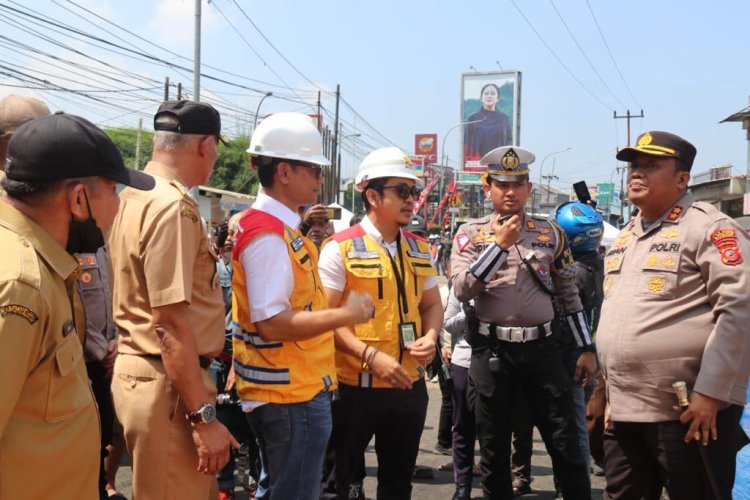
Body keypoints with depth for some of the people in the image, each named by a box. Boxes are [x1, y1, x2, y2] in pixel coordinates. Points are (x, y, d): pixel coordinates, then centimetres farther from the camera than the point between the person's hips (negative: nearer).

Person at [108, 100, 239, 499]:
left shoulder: (135, 197, 10)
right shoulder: (173, 207, -19)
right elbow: (171, 324, -23)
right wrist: (204, 417, -21)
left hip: (137, 368, 10)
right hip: (167, 382, -10)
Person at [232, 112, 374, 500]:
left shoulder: (280, 227, 11)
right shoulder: (268, 235, -21)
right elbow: (273, 324, -26)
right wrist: (345, 314, -20)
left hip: (289, 390, 10)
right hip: (293, 395, -10)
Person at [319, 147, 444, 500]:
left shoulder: (419, 250, 9)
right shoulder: (340, 248, -10)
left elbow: (432, 304, 17)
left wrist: (430, 336, -5)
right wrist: (371, 356, -23)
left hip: (409, 385, 6)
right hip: (354, 386, -6)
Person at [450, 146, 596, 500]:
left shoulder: (551, 233, 7)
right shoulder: (470, 234, 1)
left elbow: (569, 295, 12)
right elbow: (462, 290, -14)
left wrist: (586, 349, 9)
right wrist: (500, 244, -16)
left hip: (542, 347, 1)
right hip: (491, 350, -1)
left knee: (566, 445, 6)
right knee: (494, 449, 10)